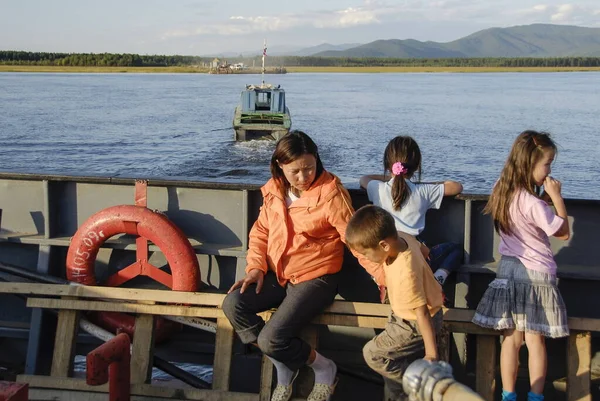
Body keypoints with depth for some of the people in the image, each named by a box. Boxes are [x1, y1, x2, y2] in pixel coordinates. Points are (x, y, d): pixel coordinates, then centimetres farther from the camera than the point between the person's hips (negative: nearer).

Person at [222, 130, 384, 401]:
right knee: (232, 304, -17)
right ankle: (283, 366, 3)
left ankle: (324, 368, 9)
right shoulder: (274, 190, 2)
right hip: (277, 274, 6)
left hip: (315, 277, -6)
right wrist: (256, 267, -4)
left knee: (271, 339, -22)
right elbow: (261, 231, 11)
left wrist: (383, 274, -25)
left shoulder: (331, 194, -15)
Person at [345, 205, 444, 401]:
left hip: (415, 324, -9)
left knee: (373, 354, -7)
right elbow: (422, 249, 8)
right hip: (407, 316, 9)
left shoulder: (405, 274, -37)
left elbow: (422, 313, -30)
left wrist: (431, 354, -24)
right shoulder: (401, 237, -14)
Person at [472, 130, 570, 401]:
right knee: (535, 340, 6)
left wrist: (546, 198, 5)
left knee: (511, 338, 10)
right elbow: (563, 232, -12)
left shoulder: (503, 192, 0)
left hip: (509, 269, 6)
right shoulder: (532, 204, -23)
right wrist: (556, 196, -10)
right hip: (536, 274, -6)